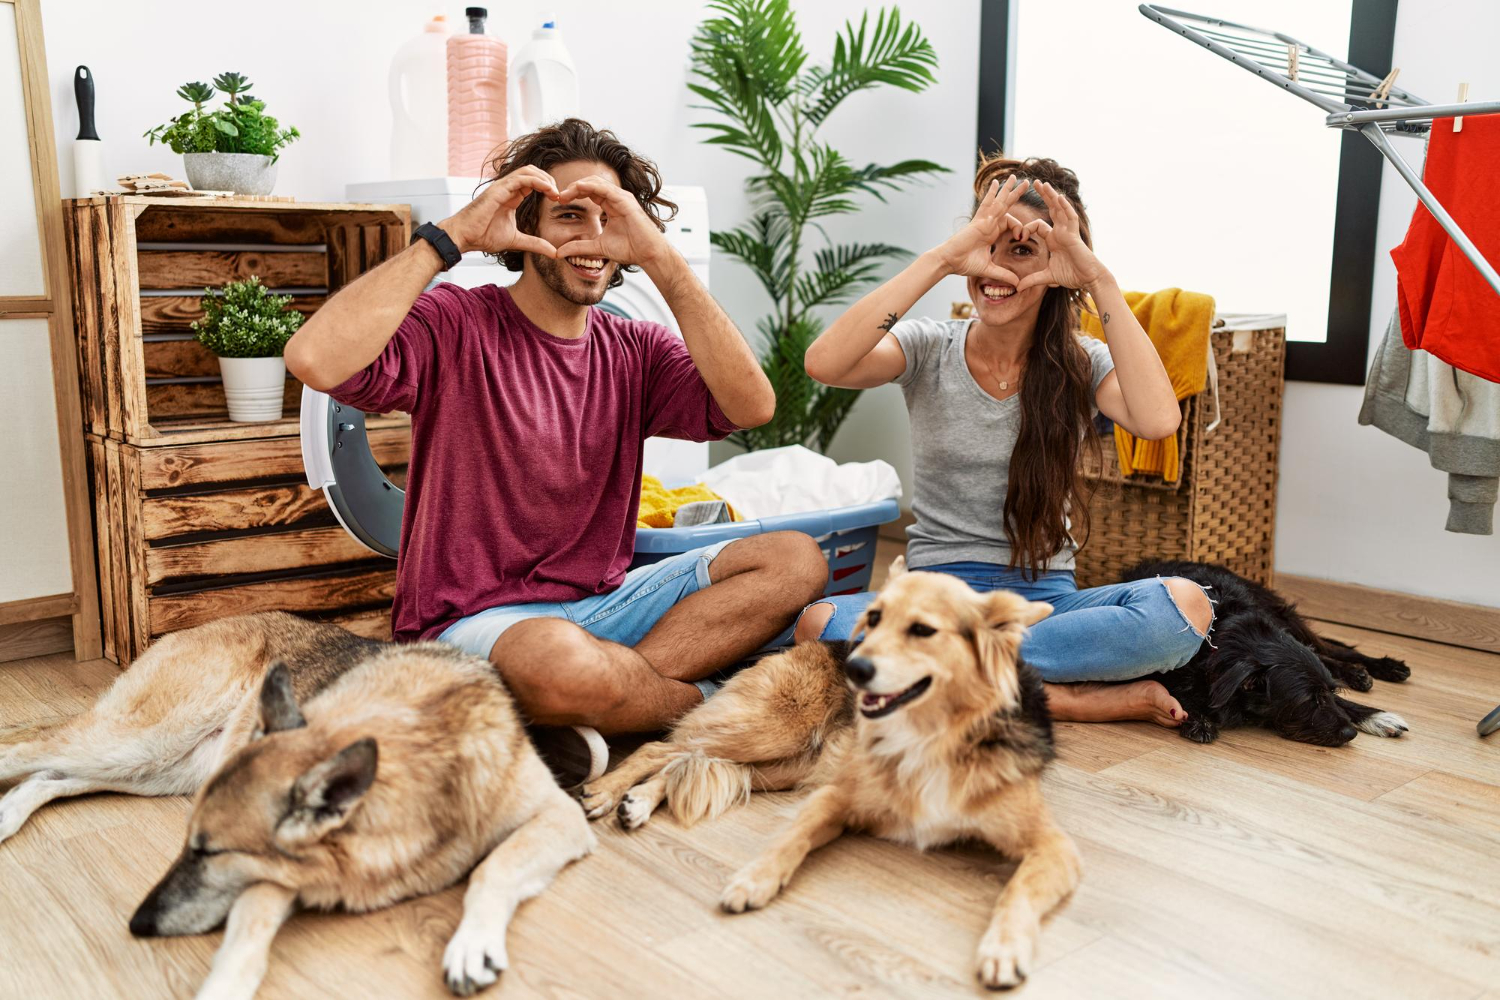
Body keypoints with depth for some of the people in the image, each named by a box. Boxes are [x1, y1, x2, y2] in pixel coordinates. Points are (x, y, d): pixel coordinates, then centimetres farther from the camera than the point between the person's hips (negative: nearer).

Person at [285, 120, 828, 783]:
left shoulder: (634, 350, 8)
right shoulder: (455, 324, -5)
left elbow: (751, 406, -11)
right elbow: (316, 360, -25)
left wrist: (660, 257, -16)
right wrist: (452, 236, -20)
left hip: (602, 604, 6)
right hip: (471, 622, -5)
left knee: (796, 561, -9)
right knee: (562, 660, -40)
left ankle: (574, 723, -20)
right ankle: (705, 702, -6)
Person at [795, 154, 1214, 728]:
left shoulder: (1081, 364, 4)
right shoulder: (929, 349, 2)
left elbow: (1158, 420, -20)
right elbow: (824, 364, -21)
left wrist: (1100, 280, -19)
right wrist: (940, 259, -23)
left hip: (1045, 598, 1)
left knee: (1185, 605, -29)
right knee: (818, 626, -32)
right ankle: (1066, 698, -23)